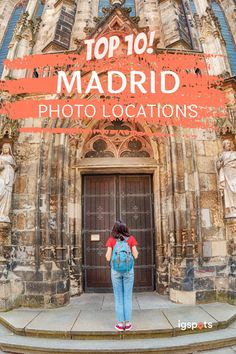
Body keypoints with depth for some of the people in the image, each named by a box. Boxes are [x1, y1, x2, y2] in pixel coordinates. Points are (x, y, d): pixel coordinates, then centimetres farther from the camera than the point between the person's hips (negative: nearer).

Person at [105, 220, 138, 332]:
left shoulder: (111, 240, -2)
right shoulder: (131, 239, -1)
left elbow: (108, 258, -3)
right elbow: (135, 256, -1)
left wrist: (107, 254, 17)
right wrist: (136, 252, 19)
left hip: (116, 271, 0)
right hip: (129, 270, 0)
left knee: (118, 297, 9)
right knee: (128, 297, 9)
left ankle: (120, 323, 13)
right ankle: (128, 323, 13)